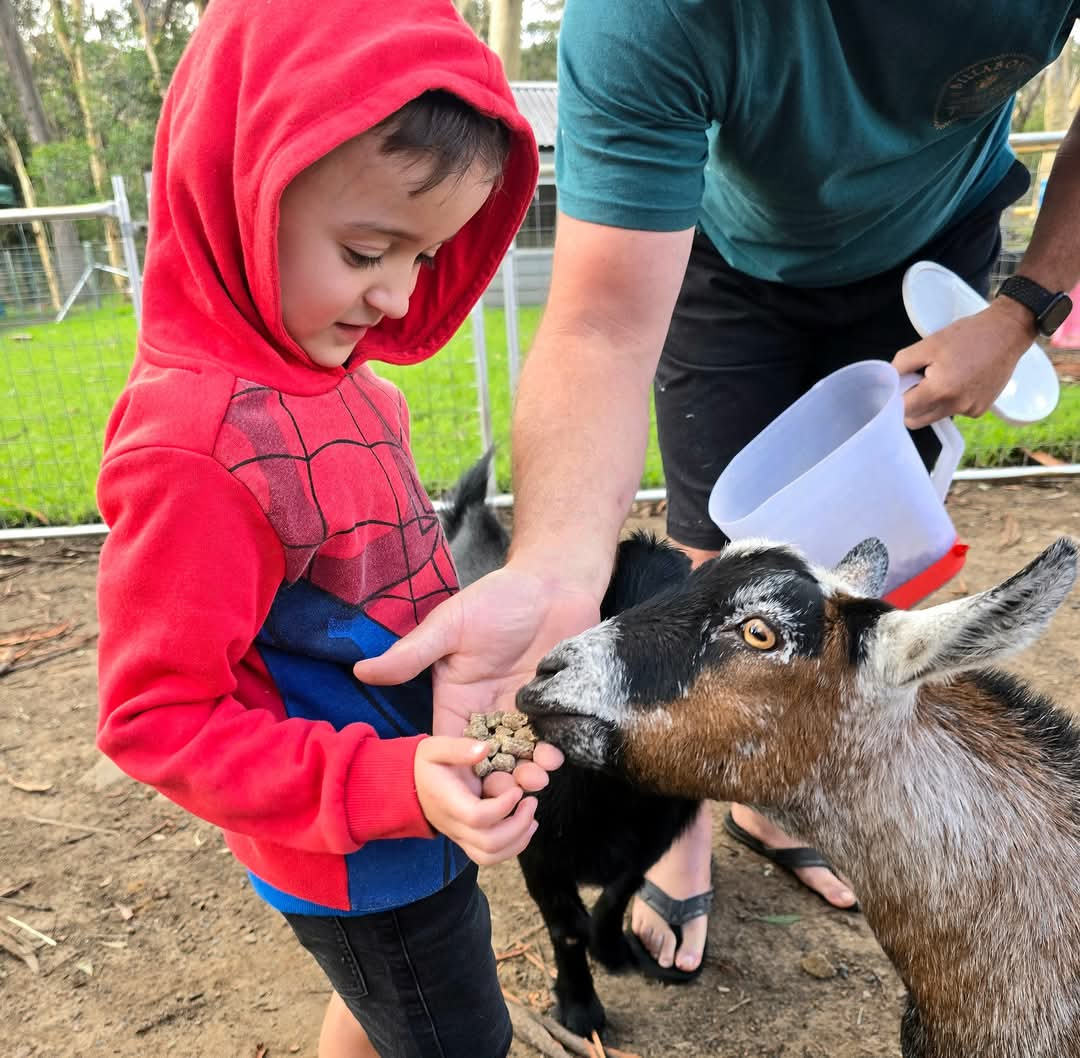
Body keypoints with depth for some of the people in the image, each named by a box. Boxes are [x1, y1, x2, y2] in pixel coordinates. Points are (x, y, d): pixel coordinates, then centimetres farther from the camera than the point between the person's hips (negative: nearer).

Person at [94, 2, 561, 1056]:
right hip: (361, 864, -7)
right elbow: (157, 718, -26)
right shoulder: (195, 450, -32)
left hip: (409, 808, 8)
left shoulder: (315, 366, -5)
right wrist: (393, 788, -32)